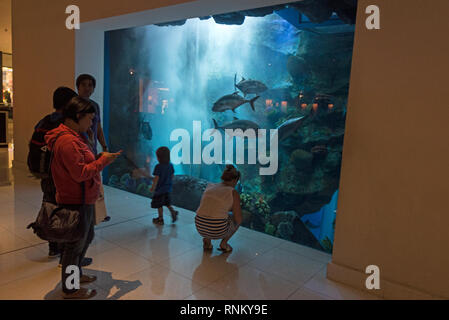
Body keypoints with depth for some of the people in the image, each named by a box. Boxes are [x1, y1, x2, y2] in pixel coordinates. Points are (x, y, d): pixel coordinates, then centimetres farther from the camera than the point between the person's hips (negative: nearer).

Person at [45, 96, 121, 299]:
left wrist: (102, 160, 5)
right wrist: (103, 161, -19)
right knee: (75, 244, 6)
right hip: (76, 202, -11)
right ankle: (69, 290, 26)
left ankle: (76, 274, 46)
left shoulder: (73, 137, 12)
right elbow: (80, 173, -27)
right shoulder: (68, 141, -24)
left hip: (84, 200, 11)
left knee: (87, 237, 26)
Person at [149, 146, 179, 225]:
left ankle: (160, 219, 19)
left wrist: (153, 187, -10)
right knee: (167, 202, 24)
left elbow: (156, 178, -21)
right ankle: (173, 211, 5)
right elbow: (172, 176, 6)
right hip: (168, 188, 6)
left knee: (159, 204, 9)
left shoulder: (158, 167, -22)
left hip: (160, 189, -6)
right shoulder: (170, 165, -3)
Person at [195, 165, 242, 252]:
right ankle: (223, 243, 12)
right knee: (237, 220, 25)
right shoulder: (233, 193, -5)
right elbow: (238, 219, -5)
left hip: (200, 227, 5)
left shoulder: (210, 186, 10)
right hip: (218, 230, -4)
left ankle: (207, 240, 18)